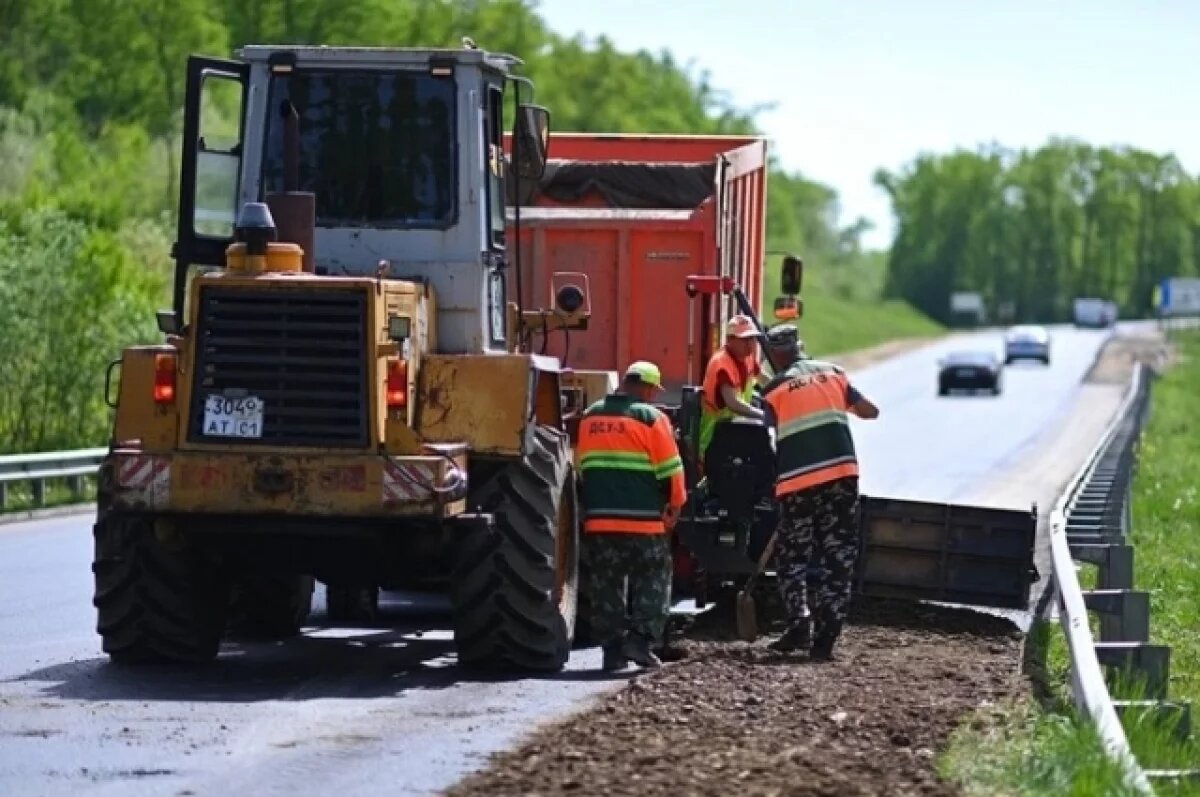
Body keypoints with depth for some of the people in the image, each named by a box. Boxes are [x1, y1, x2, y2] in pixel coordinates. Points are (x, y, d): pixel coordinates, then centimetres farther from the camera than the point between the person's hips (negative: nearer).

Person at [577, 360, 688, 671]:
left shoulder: (590, 417, 10)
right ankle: (641, 638, -6)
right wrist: (675, 504, 8)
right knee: (652, 581, 6)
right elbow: (670, 469, -6)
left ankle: (612, 647, 8)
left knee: (606, 585, 9)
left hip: (599, 518, 5)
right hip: (644, 521, -5)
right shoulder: (650, 418, -8)